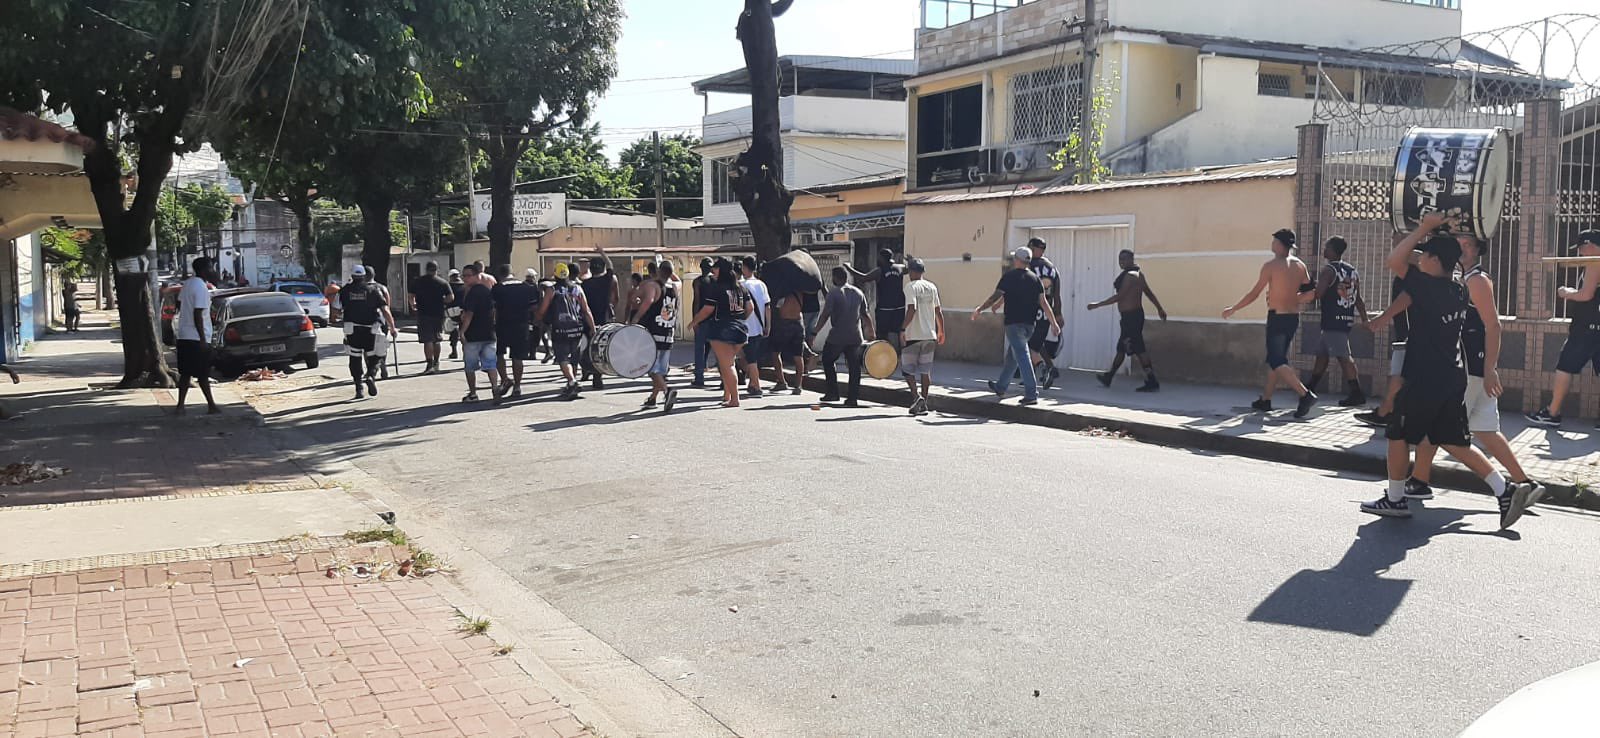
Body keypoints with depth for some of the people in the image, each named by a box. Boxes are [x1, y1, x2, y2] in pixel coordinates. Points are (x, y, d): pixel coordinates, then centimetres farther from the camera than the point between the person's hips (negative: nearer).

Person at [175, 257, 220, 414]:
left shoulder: (187, 283, 10)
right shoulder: (201, 288, -17)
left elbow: (179, 305, 20)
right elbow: (197, 314, -21)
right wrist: (203, 339, -20)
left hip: (184, 335, 8)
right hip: (197, 338, -8)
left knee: (185, 373, 9)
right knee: (202, 374, -1)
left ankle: (180, 406, 7)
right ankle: (211, 405, 6)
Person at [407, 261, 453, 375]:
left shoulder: (418, 281, 2)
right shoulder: (443, 282, 3)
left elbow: (410, 295, 0)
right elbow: (451, 298, -3)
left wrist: (413, 305, 19)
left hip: (424, 314, -2)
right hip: (438, 314, 2)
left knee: (427, 340, -5)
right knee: (436, 340, 16)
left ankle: (430, 364, -17)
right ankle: (436, 364, 25)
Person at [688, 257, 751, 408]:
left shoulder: (715, 287, -10)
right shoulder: (740, 287, 9)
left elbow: (707, 310, -10)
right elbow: (749, 307, 11)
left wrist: (694, 322, 4)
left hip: (722, 328, -7)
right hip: (739, 329, 7)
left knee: (726, 365, -3)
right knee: (727, 363, 19)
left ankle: (734, 399, -6)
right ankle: (727, 394, 21)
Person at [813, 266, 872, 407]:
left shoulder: (833, 293, -9)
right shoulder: (858, 292, 8)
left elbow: (825, 315, -12)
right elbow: (865, 315, 13)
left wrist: (814, 332, -8)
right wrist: (871, 331, 23)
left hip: (837, 336, -5)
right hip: (855, 337, 5)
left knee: (827, 361, 14)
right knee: (854, 366, 6)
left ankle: (833, 392, 11)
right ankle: (853, 398, 3)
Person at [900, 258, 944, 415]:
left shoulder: (911, 288, -9)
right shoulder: (932, 287, 9)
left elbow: (912, 309, -21)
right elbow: (938, 311, 11)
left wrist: (903, 329, -18)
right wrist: (941, 331, 19)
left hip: (913, 335, -6)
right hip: (929, 335, 6)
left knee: (907, 367, 5)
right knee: (925, 369, 10)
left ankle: (916, 396, -13)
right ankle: (924, 403, 10)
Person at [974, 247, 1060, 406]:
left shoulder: (1010, 277, -7)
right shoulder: (1035, 278, 8)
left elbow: (995, 297, -6)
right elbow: (1043, 302, 4)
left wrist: (979, 309, 6)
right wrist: (1054, 322, 6)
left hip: (1014, 323, -6)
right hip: (1029, 324, 6)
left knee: (1022, 357, -10)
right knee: (1012, 356, 20)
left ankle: (1032, 394, -18)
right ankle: (1000, 387, 33)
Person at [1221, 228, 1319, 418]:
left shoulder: (1271, 265, -12)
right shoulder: (1300, 265, 6)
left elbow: (1254, 294, -10)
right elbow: (1311, 294, 4)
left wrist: (1232, 309, 1)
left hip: (1277, 318, -7)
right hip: (1293, 317, 7)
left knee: (1277, 362, -5)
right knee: (1275, 358, 17)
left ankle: (1306, 395, -19)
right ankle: (1266, 399, 22)